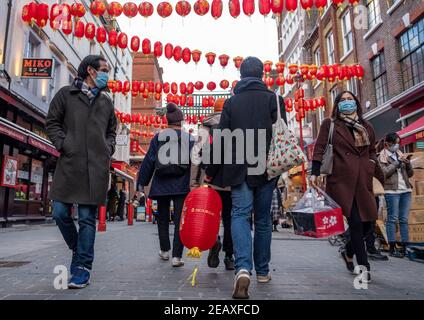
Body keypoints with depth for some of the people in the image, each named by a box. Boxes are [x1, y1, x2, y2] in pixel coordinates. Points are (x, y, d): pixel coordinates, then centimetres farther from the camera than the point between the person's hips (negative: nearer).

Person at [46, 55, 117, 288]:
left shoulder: (107, 100, 19)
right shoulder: (66, 94, 11)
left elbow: (112, 130, 24)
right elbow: (52, 122, 9)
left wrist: (108, 149, 7)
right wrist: (62, 144, -5)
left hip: (96, 167, 1)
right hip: (68, 163, -1)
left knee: (87, 218, 0)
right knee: (60, 213, -2)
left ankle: (82, 268, 7)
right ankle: (77, 250, 25)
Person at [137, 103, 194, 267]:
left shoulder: (158, 137, 2)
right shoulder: (189, 138, 1)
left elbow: (148, 161, 3)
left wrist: (142, 182, 8)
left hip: (161, 185, 1)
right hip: (181, 186, -1)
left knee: (162, 218, 18)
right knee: (180, 220, 2)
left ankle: (164, 250, 30)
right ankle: (177, 256, 0)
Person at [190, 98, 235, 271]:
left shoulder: (205, 127, 6)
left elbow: (196, 154, -2)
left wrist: (193, 180, 0)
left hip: (210, 180, -1)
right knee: (229, 218, 9)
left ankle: (213, 240, -13)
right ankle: (229, 257, 13)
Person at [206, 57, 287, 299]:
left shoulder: (231, 102, 8)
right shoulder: (274, 99, 5)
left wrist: (210, 172, 9)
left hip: (239, 169, 0)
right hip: (265, 169, 1)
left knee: (240, 215, -2)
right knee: (263, 219, 11)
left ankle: (244, 268, -23)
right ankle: (262, 271, 20)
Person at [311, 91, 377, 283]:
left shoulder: (366, 127, 20)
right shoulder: (329, 124, 7)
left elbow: (372, 151, 29)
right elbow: (319, 148, -2)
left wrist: (371, 166, 11)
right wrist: (314, 173, -10)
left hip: (363, 181, 5)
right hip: (341, 180, -5)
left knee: (367, 221, 2)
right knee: (356, 222, -7)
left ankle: (349, 252, 28)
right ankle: (363, 266, 5)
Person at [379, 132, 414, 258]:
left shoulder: (400, 154, 19)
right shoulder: (382, 156, 2)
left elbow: (410, 174, 18)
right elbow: (384, 173, -11)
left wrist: (408, 164, -1)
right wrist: (398, 162, -12)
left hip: (406, 190, 6)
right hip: (392, 191, -5)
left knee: (404, 219, 6)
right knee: (392, 219, -4)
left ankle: (405, 246, 10)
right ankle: (392, 248, -2)